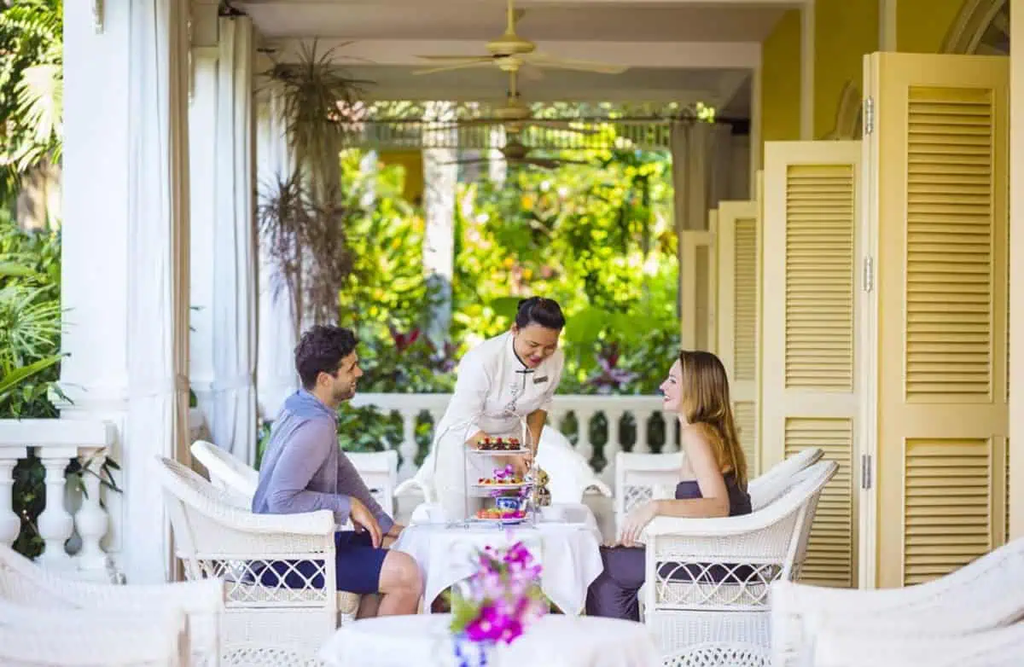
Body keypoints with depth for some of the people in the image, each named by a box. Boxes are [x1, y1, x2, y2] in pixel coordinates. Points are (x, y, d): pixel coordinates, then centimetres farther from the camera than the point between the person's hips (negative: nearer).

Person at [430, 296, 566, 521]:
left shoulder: (555, 360, -12)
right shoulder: (481, 362, -29)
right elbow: (463, 426, -24)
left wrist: (532, 444, -1)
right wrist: (508, 456, -28)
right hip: (464, 444, -4)